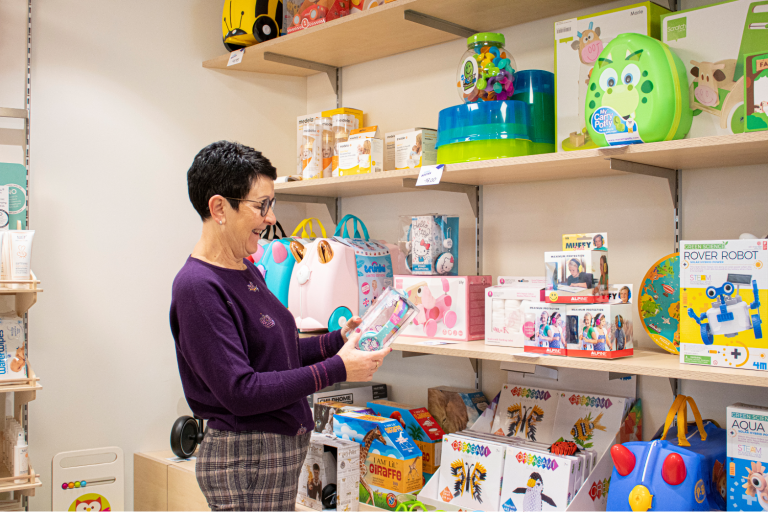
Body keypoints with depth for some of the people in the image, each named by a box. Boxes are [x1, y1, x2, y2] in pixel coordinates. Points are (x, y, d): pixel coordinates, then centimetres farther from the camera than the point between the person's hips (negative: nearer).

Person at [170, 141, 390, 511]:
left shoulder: (248, 272, 10)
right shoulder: (197, 286, -20)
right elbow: (240, 391, -24)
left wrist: (338, 340, 2)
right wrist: (336, 369, -22)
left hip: (282, 449, 9)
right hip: (245, 457, -9)